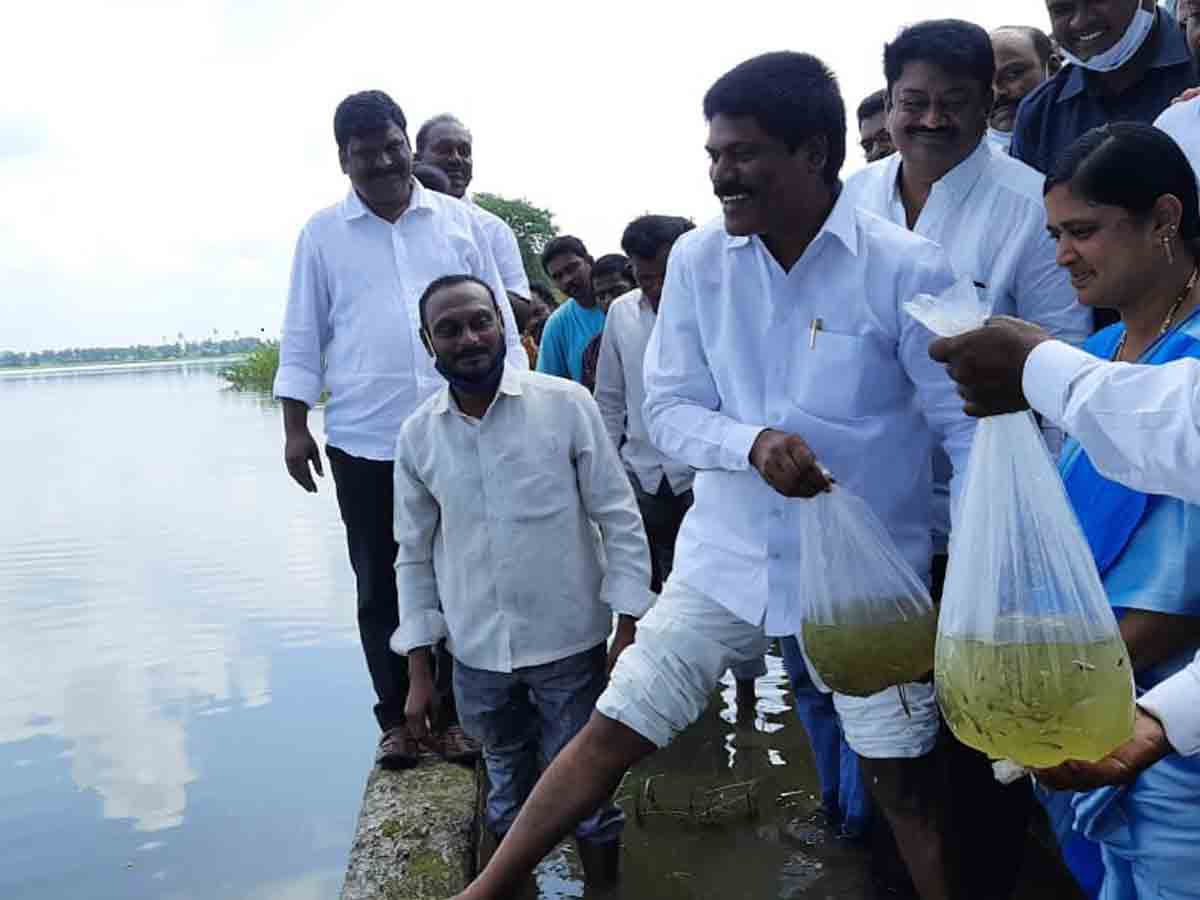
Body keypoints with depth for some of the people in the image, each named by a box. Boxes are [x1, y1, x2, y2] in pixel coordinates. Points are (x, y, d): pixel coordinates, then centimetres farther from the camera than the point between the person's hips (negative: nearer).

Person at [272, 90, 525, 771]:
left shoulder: (459, 222, 7)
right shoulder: (322, 234, 6)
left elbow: (497, 319, 9)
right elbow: (302, 338, 7)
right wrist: (295, 427, 3)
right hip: (364, 443, 0)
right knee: (381, 585, 8)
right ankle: (397, 716, 21)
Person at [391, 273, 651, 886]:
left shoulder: (566, 404, -11)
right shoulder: (417, 435, -2)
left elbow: (619, 520, -6)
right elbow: (415, 556, 6)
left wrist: (628, 630, -8)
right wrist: (418, 672, 7)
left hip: (570, 646, -2)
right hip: (477, 656, 3)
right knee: (508, 795, 20)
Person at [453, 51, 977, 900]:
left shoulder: (908, 268, -14)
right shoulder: (698, 259, -4)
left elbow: (969, 423, -8)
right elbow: (668, 412, -3)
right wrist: (753, 441, -23)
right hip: (729, 555, 3)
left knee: (906, 782, 11)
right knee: (611, 731, 7)